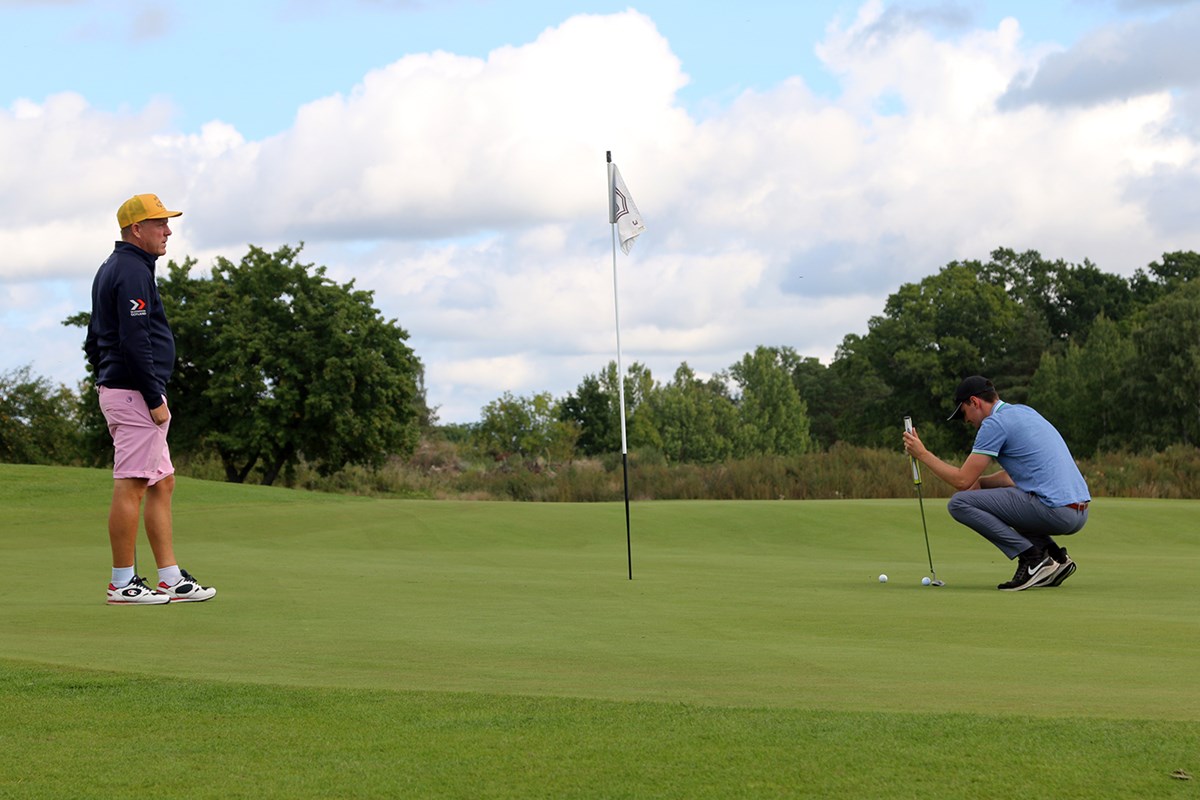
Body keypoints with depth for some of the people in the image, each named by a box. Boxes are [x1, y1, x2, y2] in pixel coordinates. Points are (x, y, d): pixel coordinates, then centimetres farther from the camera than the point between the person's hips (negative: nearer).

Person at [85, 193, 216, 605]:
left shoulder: (110, 269, 19)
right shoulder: (133, 272, -14)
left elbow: (95, 340, 23)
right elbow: (134, 342, -21)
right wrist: (155, 398, -19)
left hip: (115, 389, 11)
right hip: (135, 392, -11)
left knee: (163, 483, 11)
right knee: (131, 486, -6)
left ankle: (171, 579, 13)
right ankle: (123, 583, -2)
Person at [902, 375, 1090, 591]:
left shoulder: (995, 423, -6)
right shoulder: (1024, 412, 22)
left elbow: (962, 480, -6)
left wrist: (922, 454, 4)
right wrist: (980, 482, 18)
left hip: (1054, 511, -9)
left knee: (960, 503, -6)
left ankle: (1032, 558, -9)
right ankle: (1056, 556, 14)